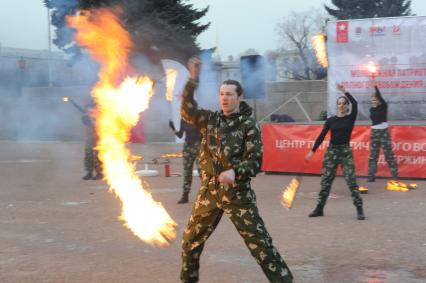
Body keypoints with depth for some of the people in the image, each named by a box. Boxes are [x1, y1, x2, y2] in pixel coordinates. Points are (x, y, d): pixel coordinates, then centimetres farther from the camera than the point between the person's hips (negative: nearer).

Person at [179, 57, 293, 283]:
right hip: (209, 190, 5)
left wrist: (235, 172, -32)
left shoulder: (248, 125, -7)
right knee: (190, 241, 14)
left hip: (238, 193, -5)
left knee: (259, 243, -7)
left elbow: (255, 161, -12)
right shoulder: (210, 119, 7)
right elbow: (187, 110, -4)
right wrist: (193, 80, -12)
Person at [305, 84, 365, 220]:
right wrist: (313, 150, 1)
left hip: (345, 151, -2)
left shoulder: (351, 118, -1)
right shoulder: (331, 120, 5)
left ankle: (359, 209, -4)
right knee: (325, 181, 5)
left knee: (351, 181, -9)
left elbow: (355, 103, -17)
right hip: (331, 151, 2)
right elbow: (322, 136, 4)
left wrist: (345, 91, -16)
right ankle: (319, 209, 14)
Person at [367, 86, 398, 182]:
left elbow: (380, 96, -21)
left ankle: (395, 175, -1)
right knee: (373, 155, 5)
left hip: (384, 132, -5)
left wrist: (375, 87, -24)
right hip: (374, 132, 5)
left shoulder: (383, 106, -6)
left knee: (389, 154, -5)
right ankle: (371, 176, 10)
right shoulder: (371, 109, 8)